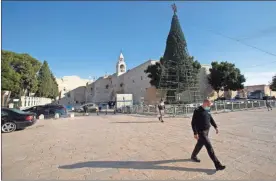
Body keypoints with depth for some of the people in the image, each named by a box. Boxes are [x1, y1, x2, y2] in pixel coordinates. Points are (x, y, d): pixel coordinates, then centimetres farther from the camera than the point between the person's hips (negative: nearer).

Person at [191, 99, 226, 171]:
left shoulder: (207, 111, 5)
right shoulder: (197, 111, -19)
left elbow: (211, 119, 21)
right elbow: (193, 123, -19)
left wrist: (215, 127, 12)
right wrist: (195, 133, -21)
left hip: (207, 131, 9)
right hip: (201, 132, -9)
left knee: (200, 144, 21)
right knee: (209, 147, -7)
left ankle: (193, 156, 41)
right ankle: (217, 165, 1)